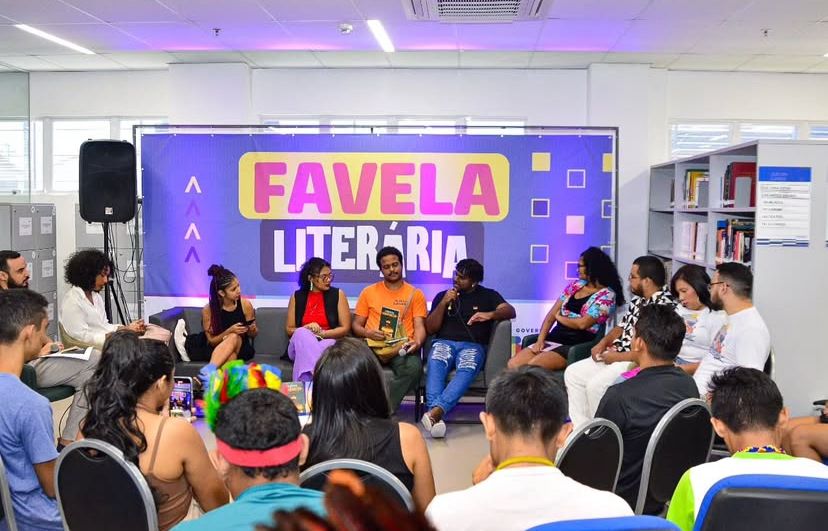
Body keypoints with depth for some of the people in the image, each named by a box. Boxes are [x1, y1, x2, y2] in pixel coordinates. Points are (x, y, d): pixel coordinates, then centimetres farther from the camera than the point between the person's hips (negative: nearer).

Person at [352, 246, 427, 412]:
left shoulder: (415, 294, 14)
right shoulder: (368, 292, 16)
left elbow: (419, 326, 7)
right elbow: (356, 325, 15)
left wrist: (417, 343, -16)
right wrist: (368, 333, -8)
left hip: (401, 347, 0)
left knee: (413, 368, -36)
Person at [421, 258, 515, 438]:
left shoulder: (488, 296, 16)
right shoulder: (442, 296, 20)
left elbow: (510, 311, -1)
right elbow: (430, 328, 12)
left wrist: (489, 315, -21)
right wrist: (444, 303, -1)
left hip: (473, 345, -1)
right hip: (444, 342, 1)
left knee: (467, 370, -37)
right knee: (435, 363, -36)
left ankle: (436, 411, -54)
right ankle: (436, 415, -51)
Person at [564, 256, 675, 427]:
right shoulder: (638, 300, 11)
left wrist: (617, 357, -19)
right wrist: (604, 342, 3)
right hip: (615, 355, 10)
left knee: (595, 385, -26)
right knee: (572, 373, 5)